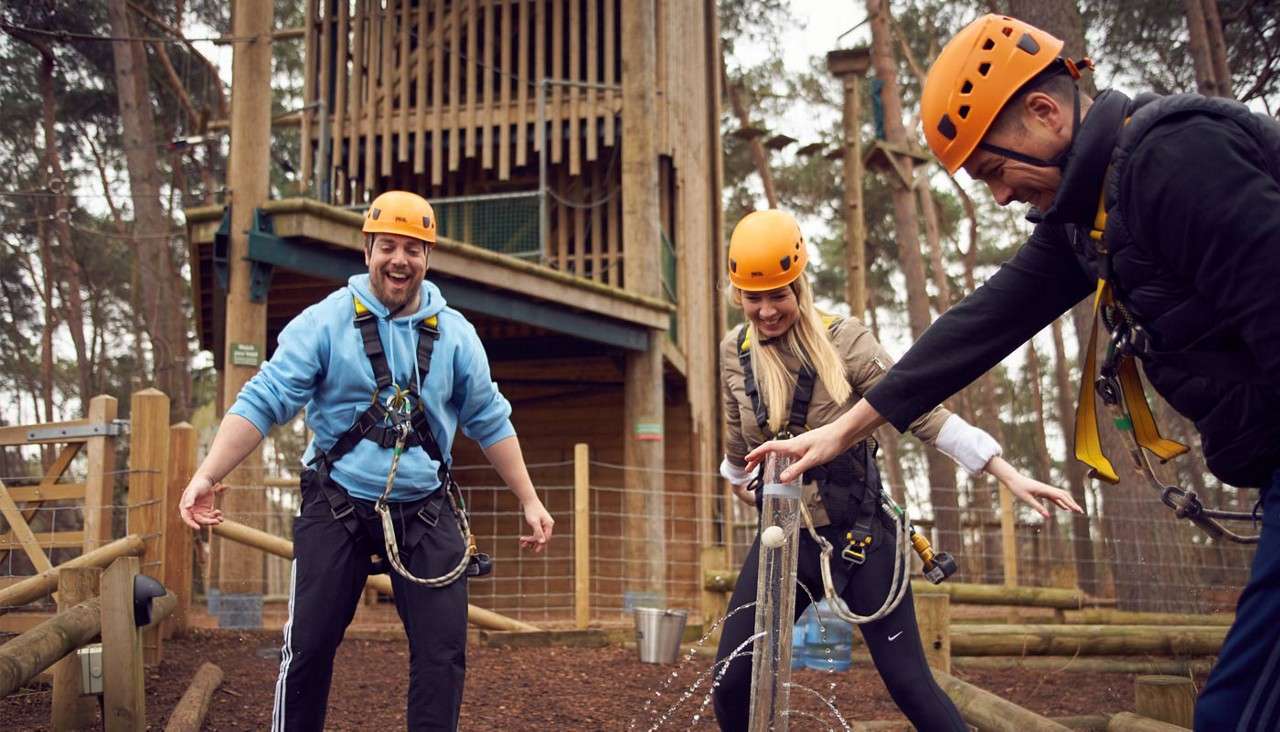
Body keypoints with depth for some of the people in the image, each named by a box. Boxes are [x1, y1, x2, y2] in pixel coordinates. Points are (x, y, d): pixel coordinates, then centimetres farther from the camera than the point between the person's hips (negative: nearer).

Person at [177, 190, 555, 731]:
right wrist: (207, 475, -22)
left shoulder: (454, 333, 5)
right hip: (337, 505, -2)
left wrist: (529, 500, 10)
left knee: (444, 651, 0)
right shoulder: (324, 322, -5)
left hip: (424, 509, 2)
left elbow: (490, 422, 12)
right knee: (308, 647, 2)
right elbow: (263, 401, -10)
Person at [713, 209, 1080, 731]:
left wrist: (1010, 476, -17)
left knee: (909, 684, -4)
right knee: (732, 682, -2)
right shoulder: (734, 353, 0)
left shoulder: (842, 340, -11)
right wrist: (737, 480, 36)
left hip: (858, 535, -3)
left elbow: (920, 412, -12)